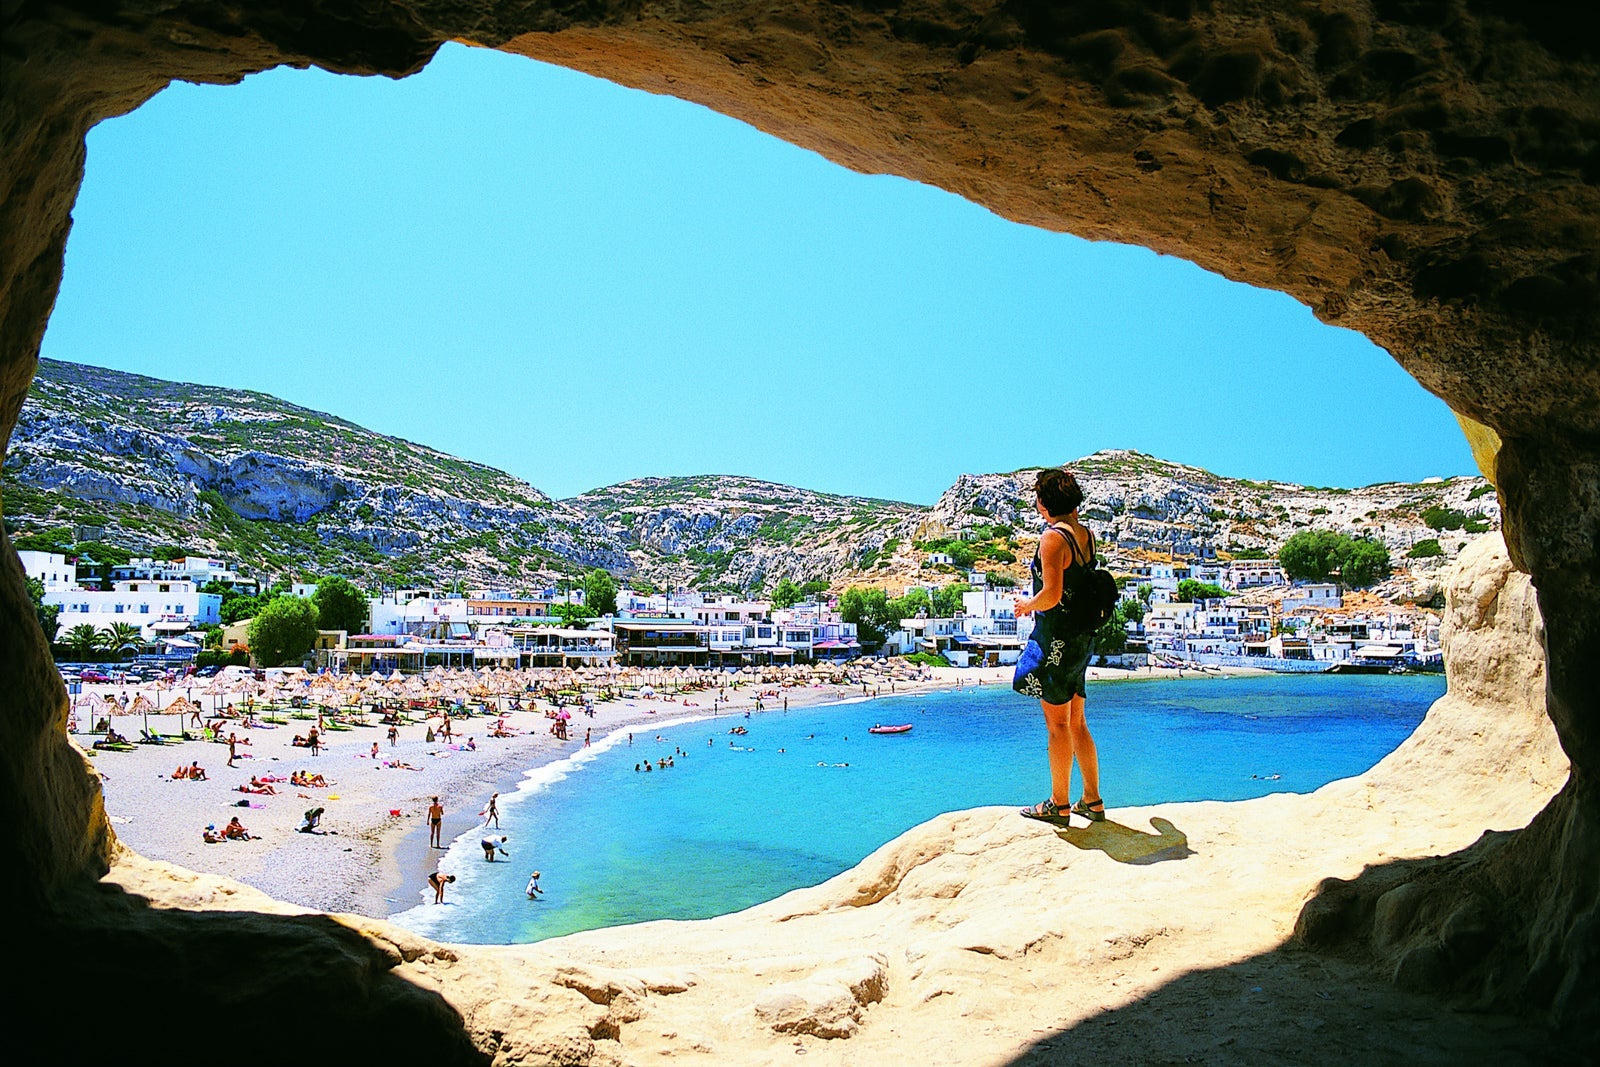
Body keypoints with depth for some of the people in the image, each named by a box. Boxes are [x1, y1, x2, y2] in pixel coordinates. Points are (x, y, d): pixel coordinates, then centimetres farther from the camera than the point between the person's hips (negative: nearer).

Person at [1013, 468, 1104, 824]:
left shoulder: (1053, 537, -17)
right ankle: (1092, 800, 24)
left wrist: (1027, 604, -6)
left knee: (1057, 725, 3)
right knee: (1076, 722, 16)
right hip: (1082, 637, 8)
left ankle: (1059, 804, 13)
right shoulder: (1087, 535, 8)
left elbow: (1051, 595, -22)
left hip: (1055, 640, -8)